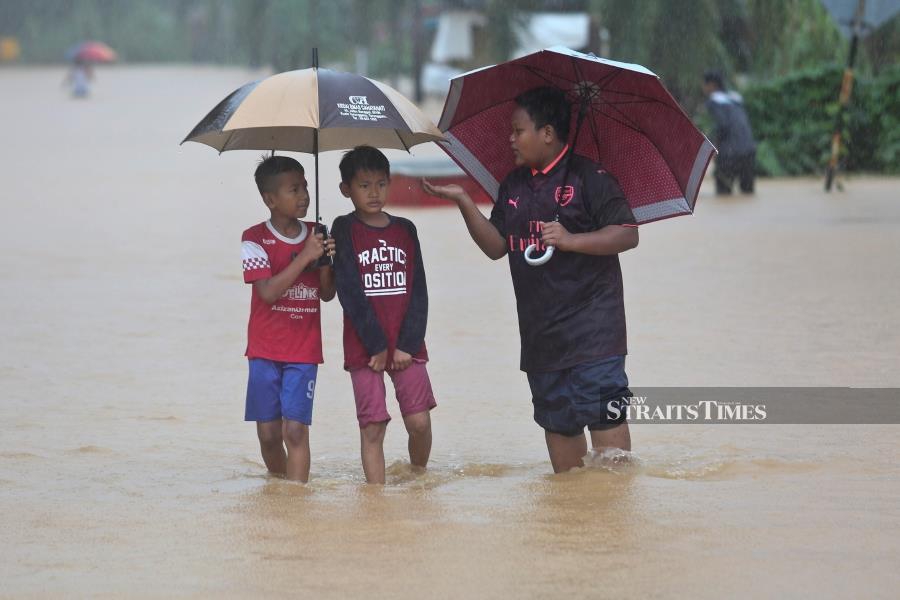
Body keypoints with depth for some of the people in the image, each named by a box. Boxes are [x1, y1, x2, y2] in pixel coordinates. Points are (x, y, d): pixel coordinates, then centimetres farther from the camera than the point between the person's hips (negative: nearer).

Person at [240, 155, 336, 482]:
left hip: (304, 351, 1)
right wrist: (304, 257, -21)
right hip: (265, 350, -1)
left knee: (295, 430, -9)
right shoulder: (255, 239, -6)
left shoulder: (315, 236, 4)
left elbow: (327, 294, 8)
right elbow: (268, 292, -18)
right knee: (269, 432, 4)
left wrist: (326, 262, -11)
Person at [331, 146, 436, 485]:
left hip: (406, 346, 2)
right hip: (364, 349, -2)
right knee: (372, 427, -3)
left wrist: (408, 345, -7)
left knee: (419, 422, -2)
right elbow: (350, 293, -8)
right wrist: (377, 345, -12)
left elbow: (418, 292, 4)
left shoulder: (405, 230, 8)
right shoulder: (344, 230, -1)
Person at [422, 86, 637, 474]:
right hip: (540, 332, 7)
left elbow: (628, 234, -11)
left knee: (604, 414, -12)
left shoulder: (588, 177, -7)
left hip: (591, 324, -7)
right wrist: (463, 202, 0)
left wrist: (572, 240, -23)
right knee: (557, 419, 10)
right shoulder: (514, 185, 14)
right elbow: (495, 246, 11)